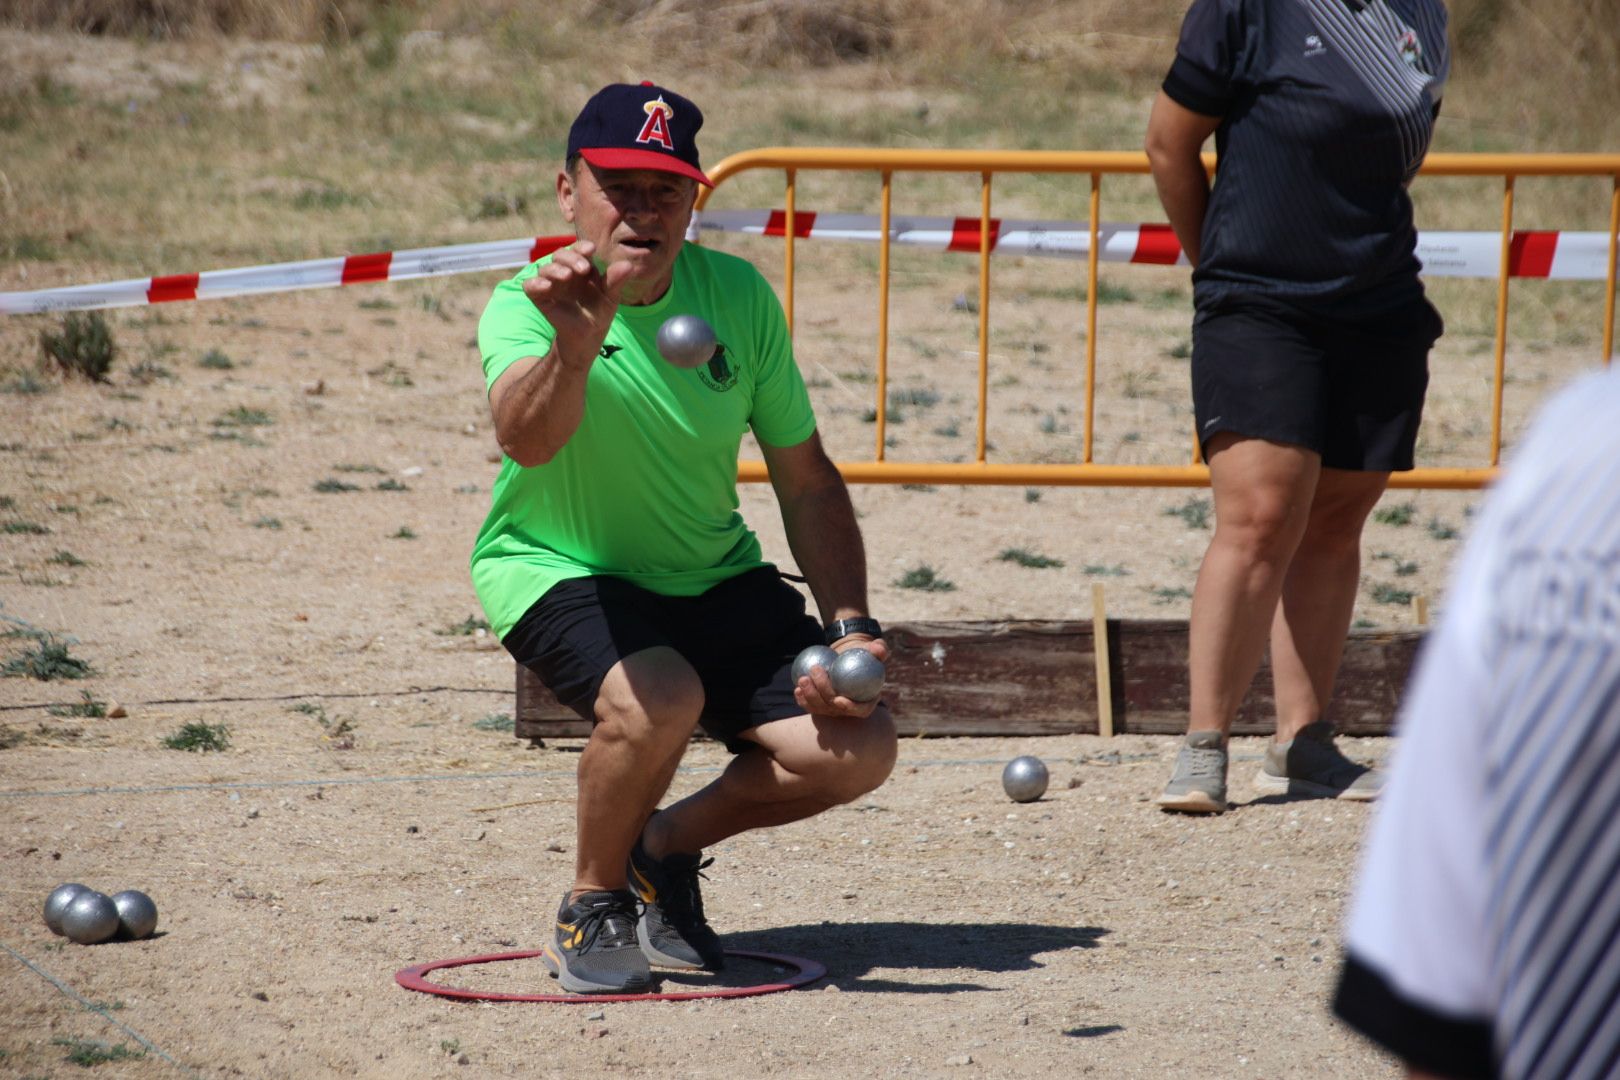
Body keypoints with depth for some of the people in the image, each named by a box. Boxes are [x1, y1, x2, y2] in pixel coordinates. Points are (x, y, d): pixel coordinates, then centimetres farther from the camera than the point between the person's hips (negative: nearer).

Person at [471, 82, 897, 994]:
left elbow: (808, 481, 4)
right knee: (658, 697, -36)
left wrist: (851, 626, -7)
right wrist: (576, 345, -64)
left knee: (858, 747, -13)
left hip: (713, 578, 5)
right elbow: (528, 440, -43)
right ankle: (593, 910, -7)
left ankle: (667, 849, 15)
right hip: (559, 571, -5)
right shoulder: (526, 307, -20)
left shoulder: (739, 297, -7)